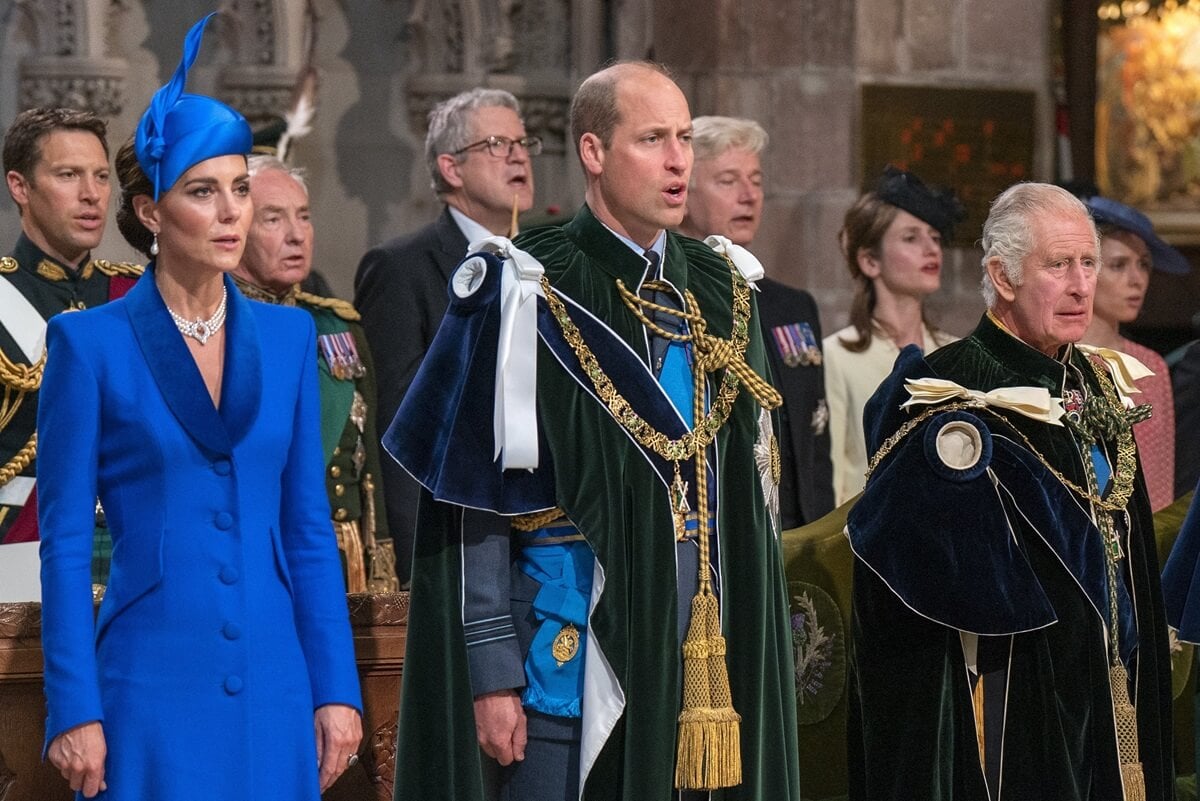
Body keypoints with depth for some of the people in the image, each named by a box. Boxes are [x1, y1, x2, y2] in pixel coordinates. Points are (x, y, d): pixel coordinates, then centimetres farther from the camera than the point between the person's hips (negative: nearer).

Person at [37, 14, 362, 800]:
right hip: (152, 685, -4)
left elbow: (309, 530, 11)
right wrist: (75, 710, -9)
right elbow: (65, 541, -3)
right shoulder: (91, 343, -2)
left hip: (272, 686, 4)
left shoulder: (287, 337, 9)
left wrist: (336, 689, 5)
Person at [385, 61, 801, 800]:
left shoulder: (721, 292, 11)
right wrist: (492, 672, -12)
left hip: (700, 650, 5)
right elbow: (479, 502, -8)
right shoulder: (529, 297, -6)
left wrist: (754, 647, 11)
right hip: (571, 653, -5)